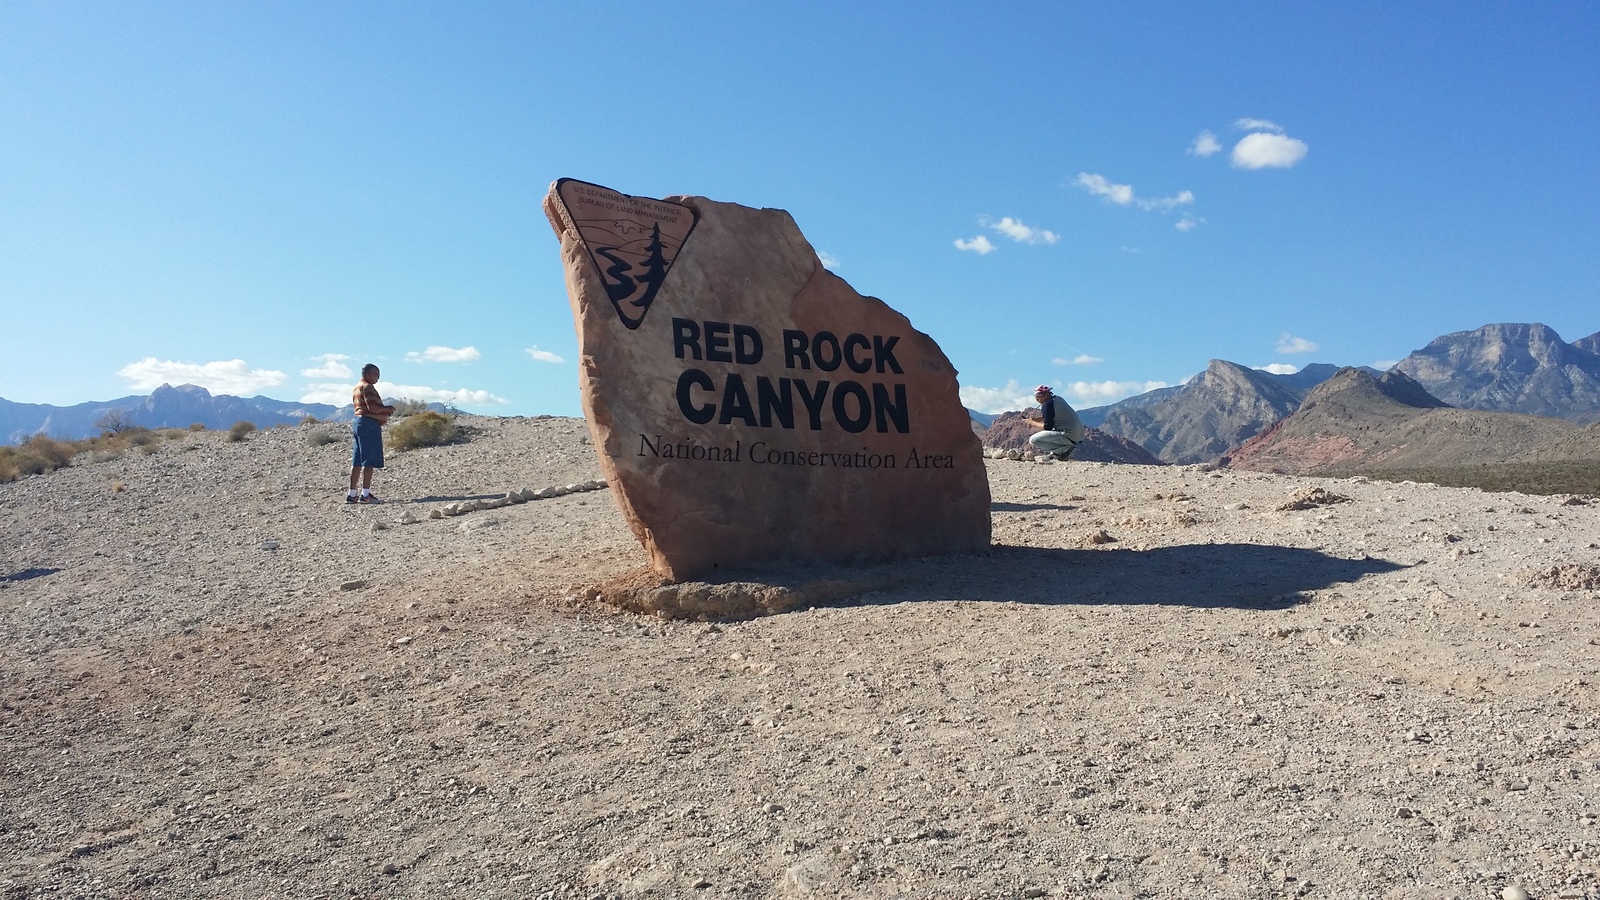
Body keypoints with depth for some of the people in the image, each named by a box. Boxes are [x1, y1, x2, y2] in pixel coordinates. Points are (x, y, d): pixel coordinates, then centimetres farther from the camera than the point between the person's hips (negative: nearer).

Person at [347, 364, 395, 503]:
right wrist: (388, 409, -6)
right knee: (369, 461, -11)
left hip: (358, 422, 10)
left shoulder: (356, 388, 23)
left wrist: (384, 413, 16)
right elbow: (372, 407, -21)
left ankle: (351, 494, 10)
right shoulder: (367, 387, -9)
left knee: (357, 462, 9)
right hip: (369, 424, -10)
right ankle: (365, 494, -14)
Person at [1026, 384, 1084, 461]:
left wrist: (1033, 423, 1)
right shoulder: (1058, 399, 16)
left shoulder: (1047, 404, -12)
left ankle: (1065, 449, -14)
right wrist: (1035, 419, 18)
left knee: (1033, 440, -15)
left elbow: (1048, 426, -13)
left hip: (1069, 437, -10)